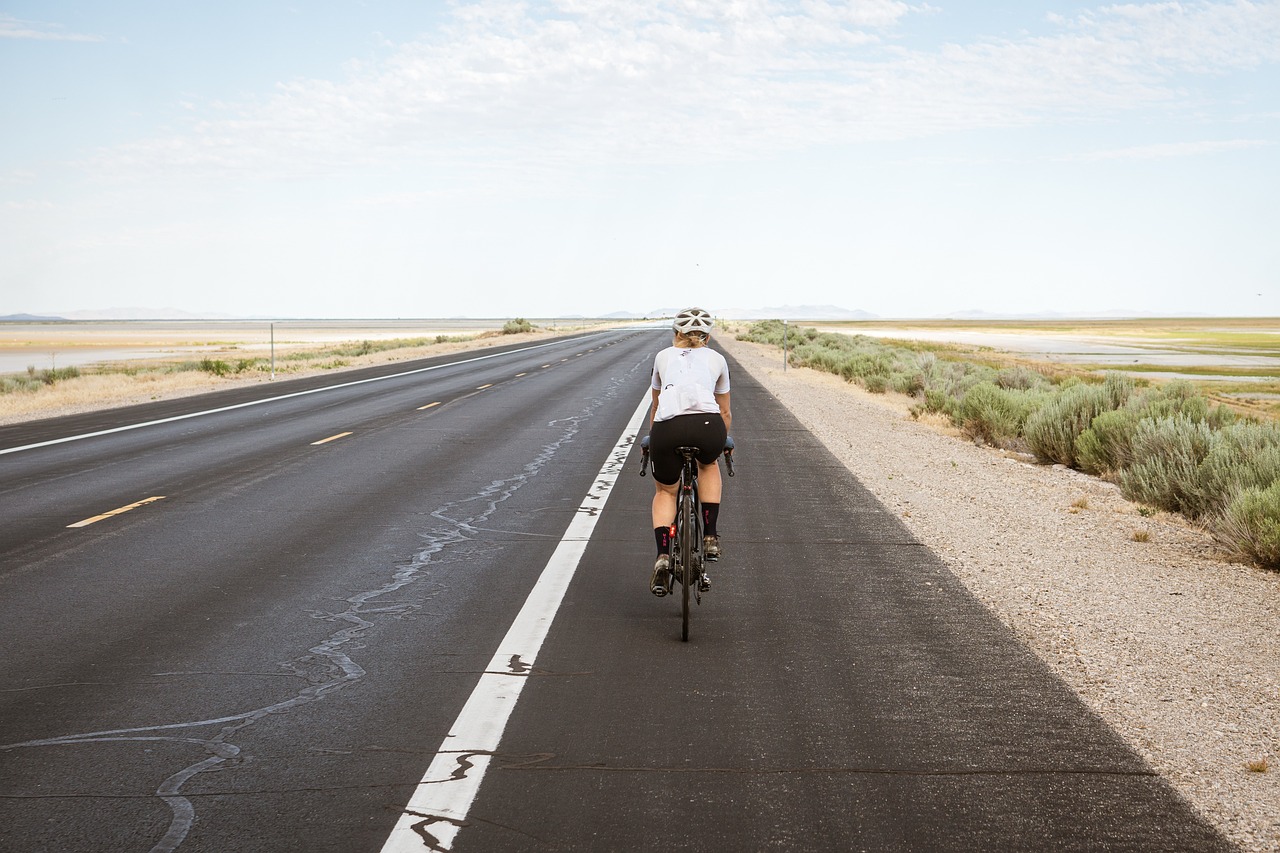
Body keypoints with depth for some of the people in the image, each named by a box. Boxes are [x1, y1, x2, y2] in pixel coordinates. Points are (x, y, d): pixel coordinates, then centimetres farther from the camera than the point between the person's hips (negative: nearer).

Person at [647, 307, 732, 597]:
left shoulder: (663, 356, 30)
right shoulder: (716, 359, 29)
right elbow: (725, 413, 39)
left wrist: (654, 439, 59)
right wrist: (720, 442, 58)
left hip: (667, 428, 0)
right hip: (707, 426, 0)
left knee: (665, 491, 26)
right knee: (709, 466, 35)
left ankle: (662, 556, 6)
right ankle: (710, 537, 25)